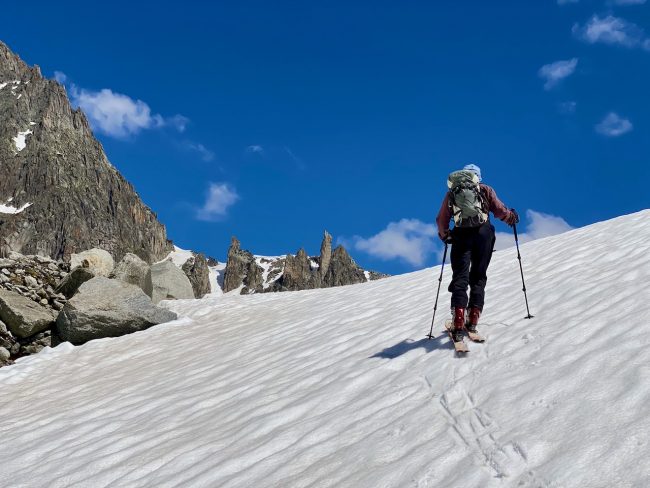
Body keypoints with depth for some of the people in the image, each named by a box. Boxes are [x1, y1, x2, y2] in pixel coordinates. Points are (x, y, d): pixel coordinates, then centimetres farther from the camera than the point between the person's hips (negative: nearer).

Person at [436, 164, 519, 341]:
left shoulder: (451, 193, 17)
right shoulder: (485, 189, 11)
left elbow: (441, 219, 13)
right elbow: (499, 210, 2)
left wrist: (445, 236, 28)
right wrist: (512, 217, 21)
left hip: (460, 236, 1)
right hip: (483, 234, -1)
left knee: (460, 278, -1)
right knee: (478, 277, 10)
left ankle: (459, 324, -17)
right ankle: (473, 321, 3)